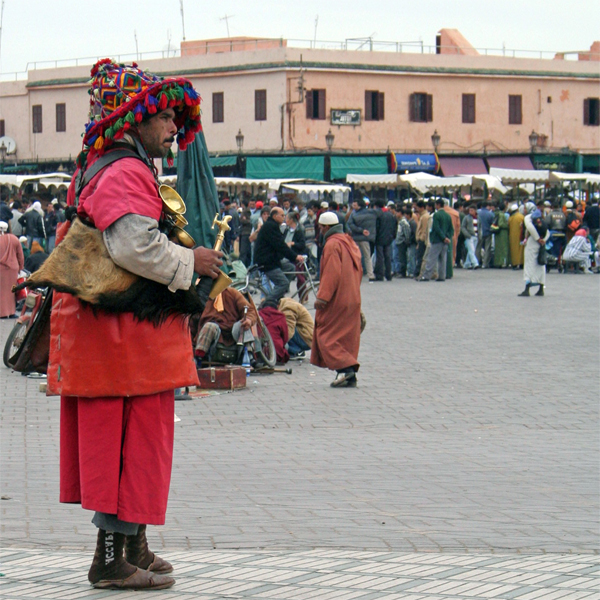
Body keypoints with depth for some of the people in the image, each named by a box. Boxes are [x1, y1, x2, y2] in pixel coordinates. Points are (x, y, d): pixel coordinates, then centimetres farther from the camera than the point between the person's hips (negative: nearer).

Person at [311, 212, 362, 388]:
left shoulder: (332, 244, -12)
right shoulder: (350, 243, 15)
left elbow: (332, 273, -20)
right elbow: (359, 271, 19)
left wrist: (322, 296, -20)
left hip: (337, 301, -9)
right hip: (353, 299, 9)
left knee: (327, 335, -3)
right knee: (348, 336, 10)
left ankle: (344, 368, -15)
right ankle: (350, 376, 7)